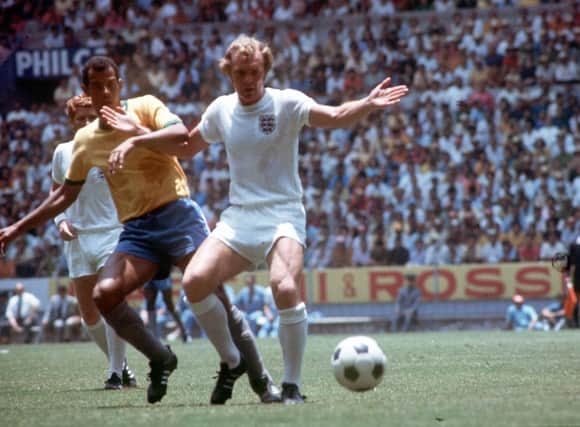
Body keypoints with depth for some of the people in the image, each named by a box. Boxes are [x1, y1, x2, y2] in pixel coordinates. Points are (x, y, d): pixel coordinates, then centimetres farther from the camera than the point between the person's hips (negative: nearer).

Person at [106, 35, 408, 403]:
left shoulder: (286, 103, -5)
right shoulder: (221, 110, 8)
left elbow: (336, 117, -21)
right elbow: (187, 145, 26)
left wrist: (368, 104, -40)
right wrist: (137, 142, 17)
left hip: (282, 217, -4)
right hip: (238, 218, 5)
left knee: (285, 287, -30)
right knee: (195, 281, -17)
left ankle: (292, 386, -15)